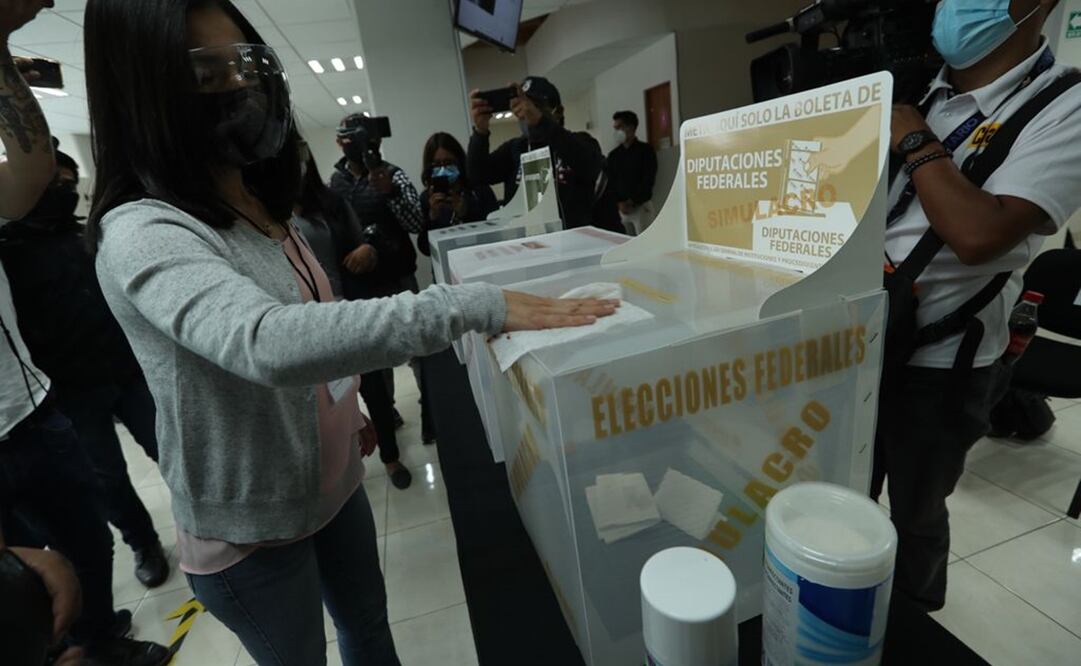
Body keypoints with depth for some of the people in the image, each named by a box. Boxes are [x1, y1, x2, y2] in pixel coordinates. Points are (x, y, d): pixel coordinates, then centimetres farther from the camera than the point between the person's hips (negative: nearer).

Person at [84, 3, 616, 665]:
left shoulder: (260, 205, 3)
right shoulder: (142, 233, -25)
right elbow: (267, 344, -44)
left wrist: (348, 409, 17)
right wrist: (477, 305, -46)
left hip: (332, 482, 7)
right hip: (247, 529, -6)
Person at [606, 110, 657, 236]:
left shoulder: (645, 150, 0)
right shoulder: (613, 155, 12)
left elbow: (648, 180, -7)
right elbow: (610, 182, 8)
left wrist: (632, 202, -12)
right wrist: (619, 203, -7)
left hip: (640, 206, -4)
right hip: (620, 208, 4)